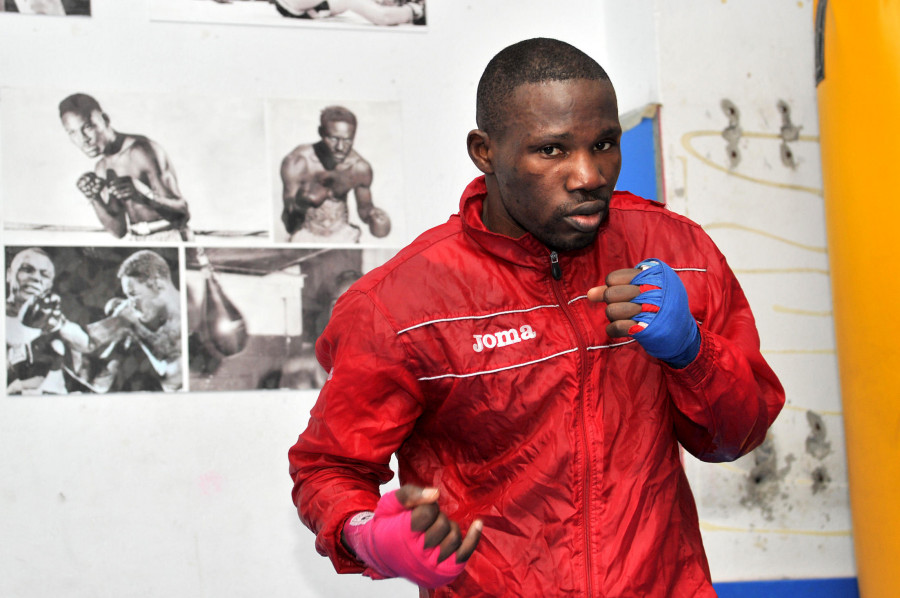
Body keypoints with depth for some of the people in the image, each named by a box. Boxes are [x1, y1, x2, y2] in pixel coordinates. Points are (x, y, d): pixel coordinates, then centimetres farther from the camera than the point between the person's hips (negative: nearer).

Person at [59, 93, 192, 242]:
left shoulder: (142, 151, -12)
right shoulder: (102, 169, 10)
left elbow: (181, 209, -16)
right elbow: (119, 231, 7)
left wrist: (143, 194, -32)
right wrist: (95, 200, -7)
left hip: (169, 240, -6)